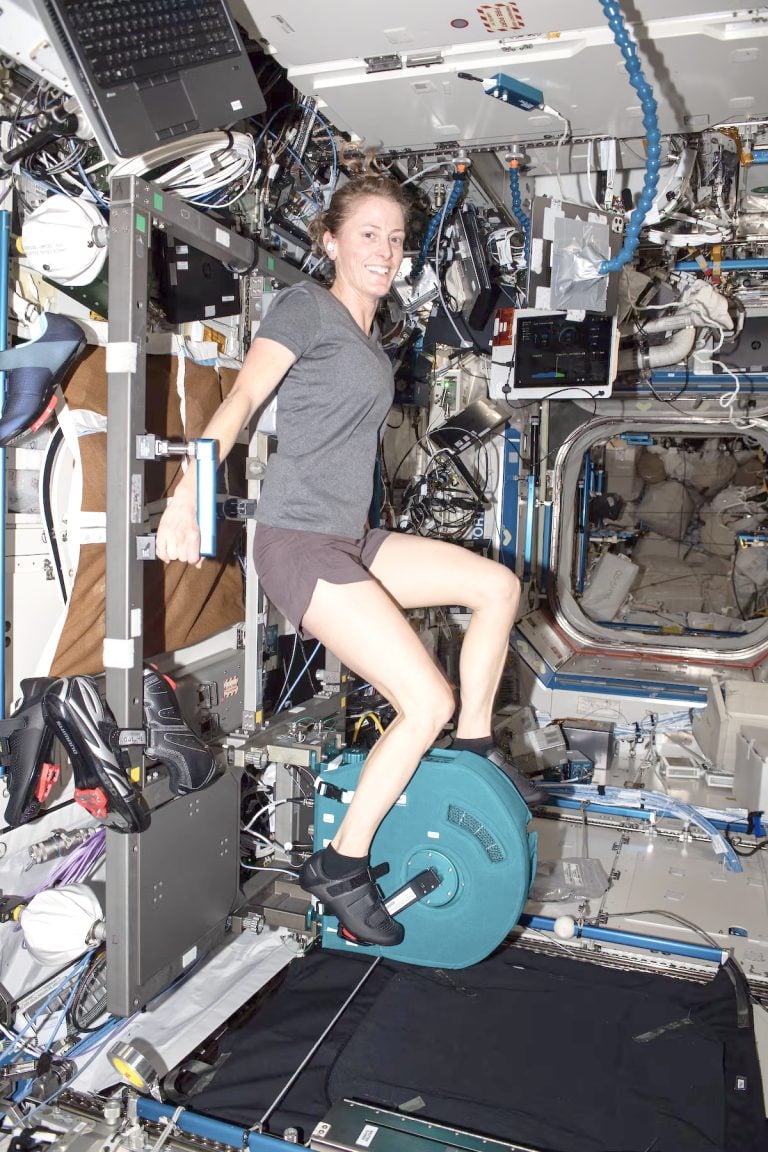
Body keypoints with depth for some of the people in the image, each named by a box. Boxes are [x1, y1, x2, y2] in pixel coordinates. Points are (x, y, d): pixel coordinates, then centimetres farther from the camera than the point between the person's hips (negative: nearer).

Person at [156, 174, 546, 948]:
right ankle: (340, 865, 3)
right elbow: (242, 398, -13)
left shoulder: (372, 344, 21)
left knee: (498, 586, 7)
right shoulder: (307, 306, -3)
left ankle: (473, 749, 18)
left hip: (353, 539, 9)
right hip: (299, 542, -9)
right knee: (428, 701, -12)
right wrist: (187, 495, -22)